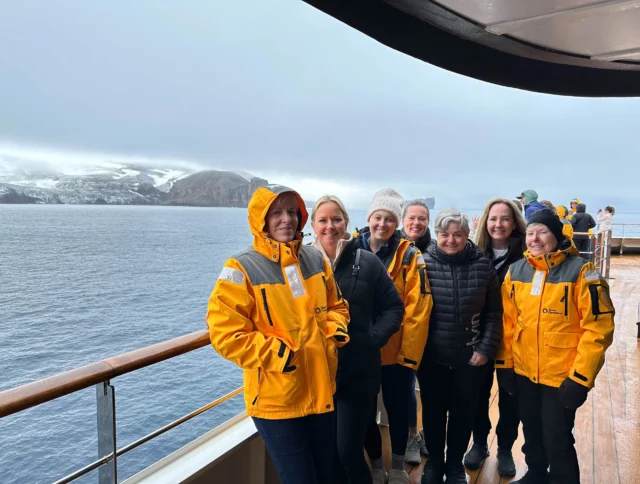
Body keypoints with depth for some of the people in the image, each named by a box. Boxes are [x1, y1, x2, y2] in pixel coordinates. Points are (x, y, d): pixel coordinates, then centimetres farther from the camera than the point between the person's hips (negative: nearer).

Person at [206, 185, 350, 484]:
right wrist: (276, 353, -21)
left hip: (322, 392, 6)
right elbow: (225, 334, -16)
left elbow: (336, 305, 16)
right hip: (277, 401, -5)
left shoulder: (315, 259, 3)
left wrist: (335, 329, -3)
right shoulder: (241, 270, -15)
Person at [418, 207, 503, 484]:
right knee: (433, 412, 16)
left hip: (470, 358, 1)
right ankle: (434, 462, 39)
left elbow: (494, 313, 1)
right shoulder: (423, 264, -9)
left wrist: (486, 349, -5)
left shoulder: (483, 266, -5)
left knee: (463, 413, 16)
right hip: (431, 358, -1)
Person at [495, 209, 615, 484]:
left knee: (557, 439, 6)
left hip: (562, 375, -5)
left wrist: (580, 377, -16)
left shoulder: (580, 271, -14)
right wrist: (504, 363, 6)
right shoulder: (516, 271, 0)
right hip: (523, 371, 5)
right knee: (532, 433, 22)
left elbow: (598, 326, -14)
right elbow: (508, 320, 7)